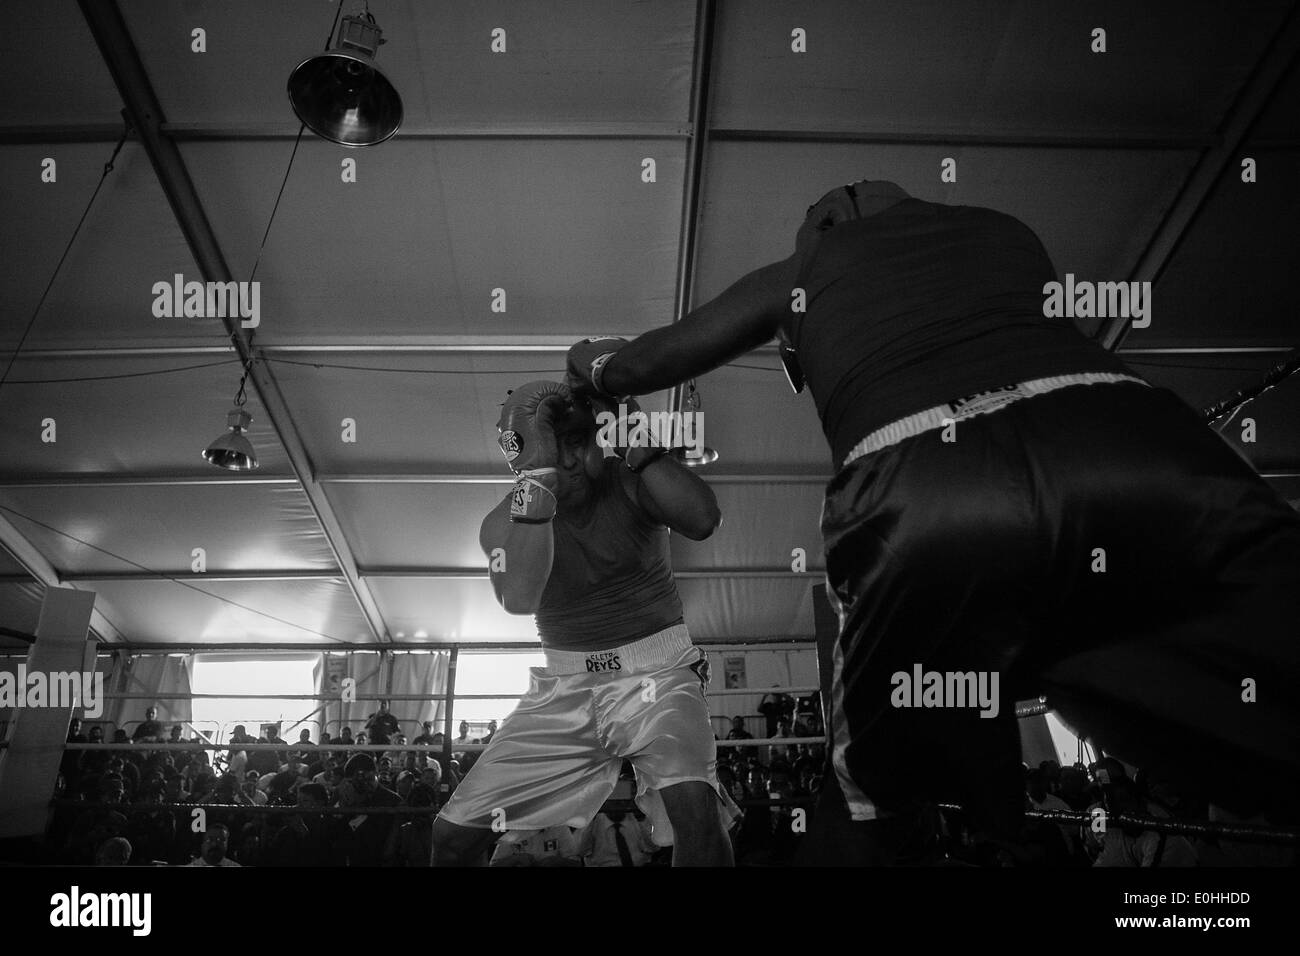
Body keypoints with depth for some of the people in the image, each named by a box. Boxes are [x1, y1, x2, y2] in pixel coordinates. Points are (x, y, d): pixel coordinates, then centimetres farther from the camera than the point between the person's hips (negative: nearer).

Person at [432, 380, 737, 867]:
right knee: (455, 831, 2)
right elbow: (519, 599, -28)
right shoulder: (504, 521, -6)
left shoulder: (629, 483, -9)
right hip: (563, 688, 3)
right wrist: (541, 474, -32)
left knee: (693, 801, -31)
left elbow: (702, 521, -28)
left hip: (655, 675, -2)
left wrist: (636, 444, -27)